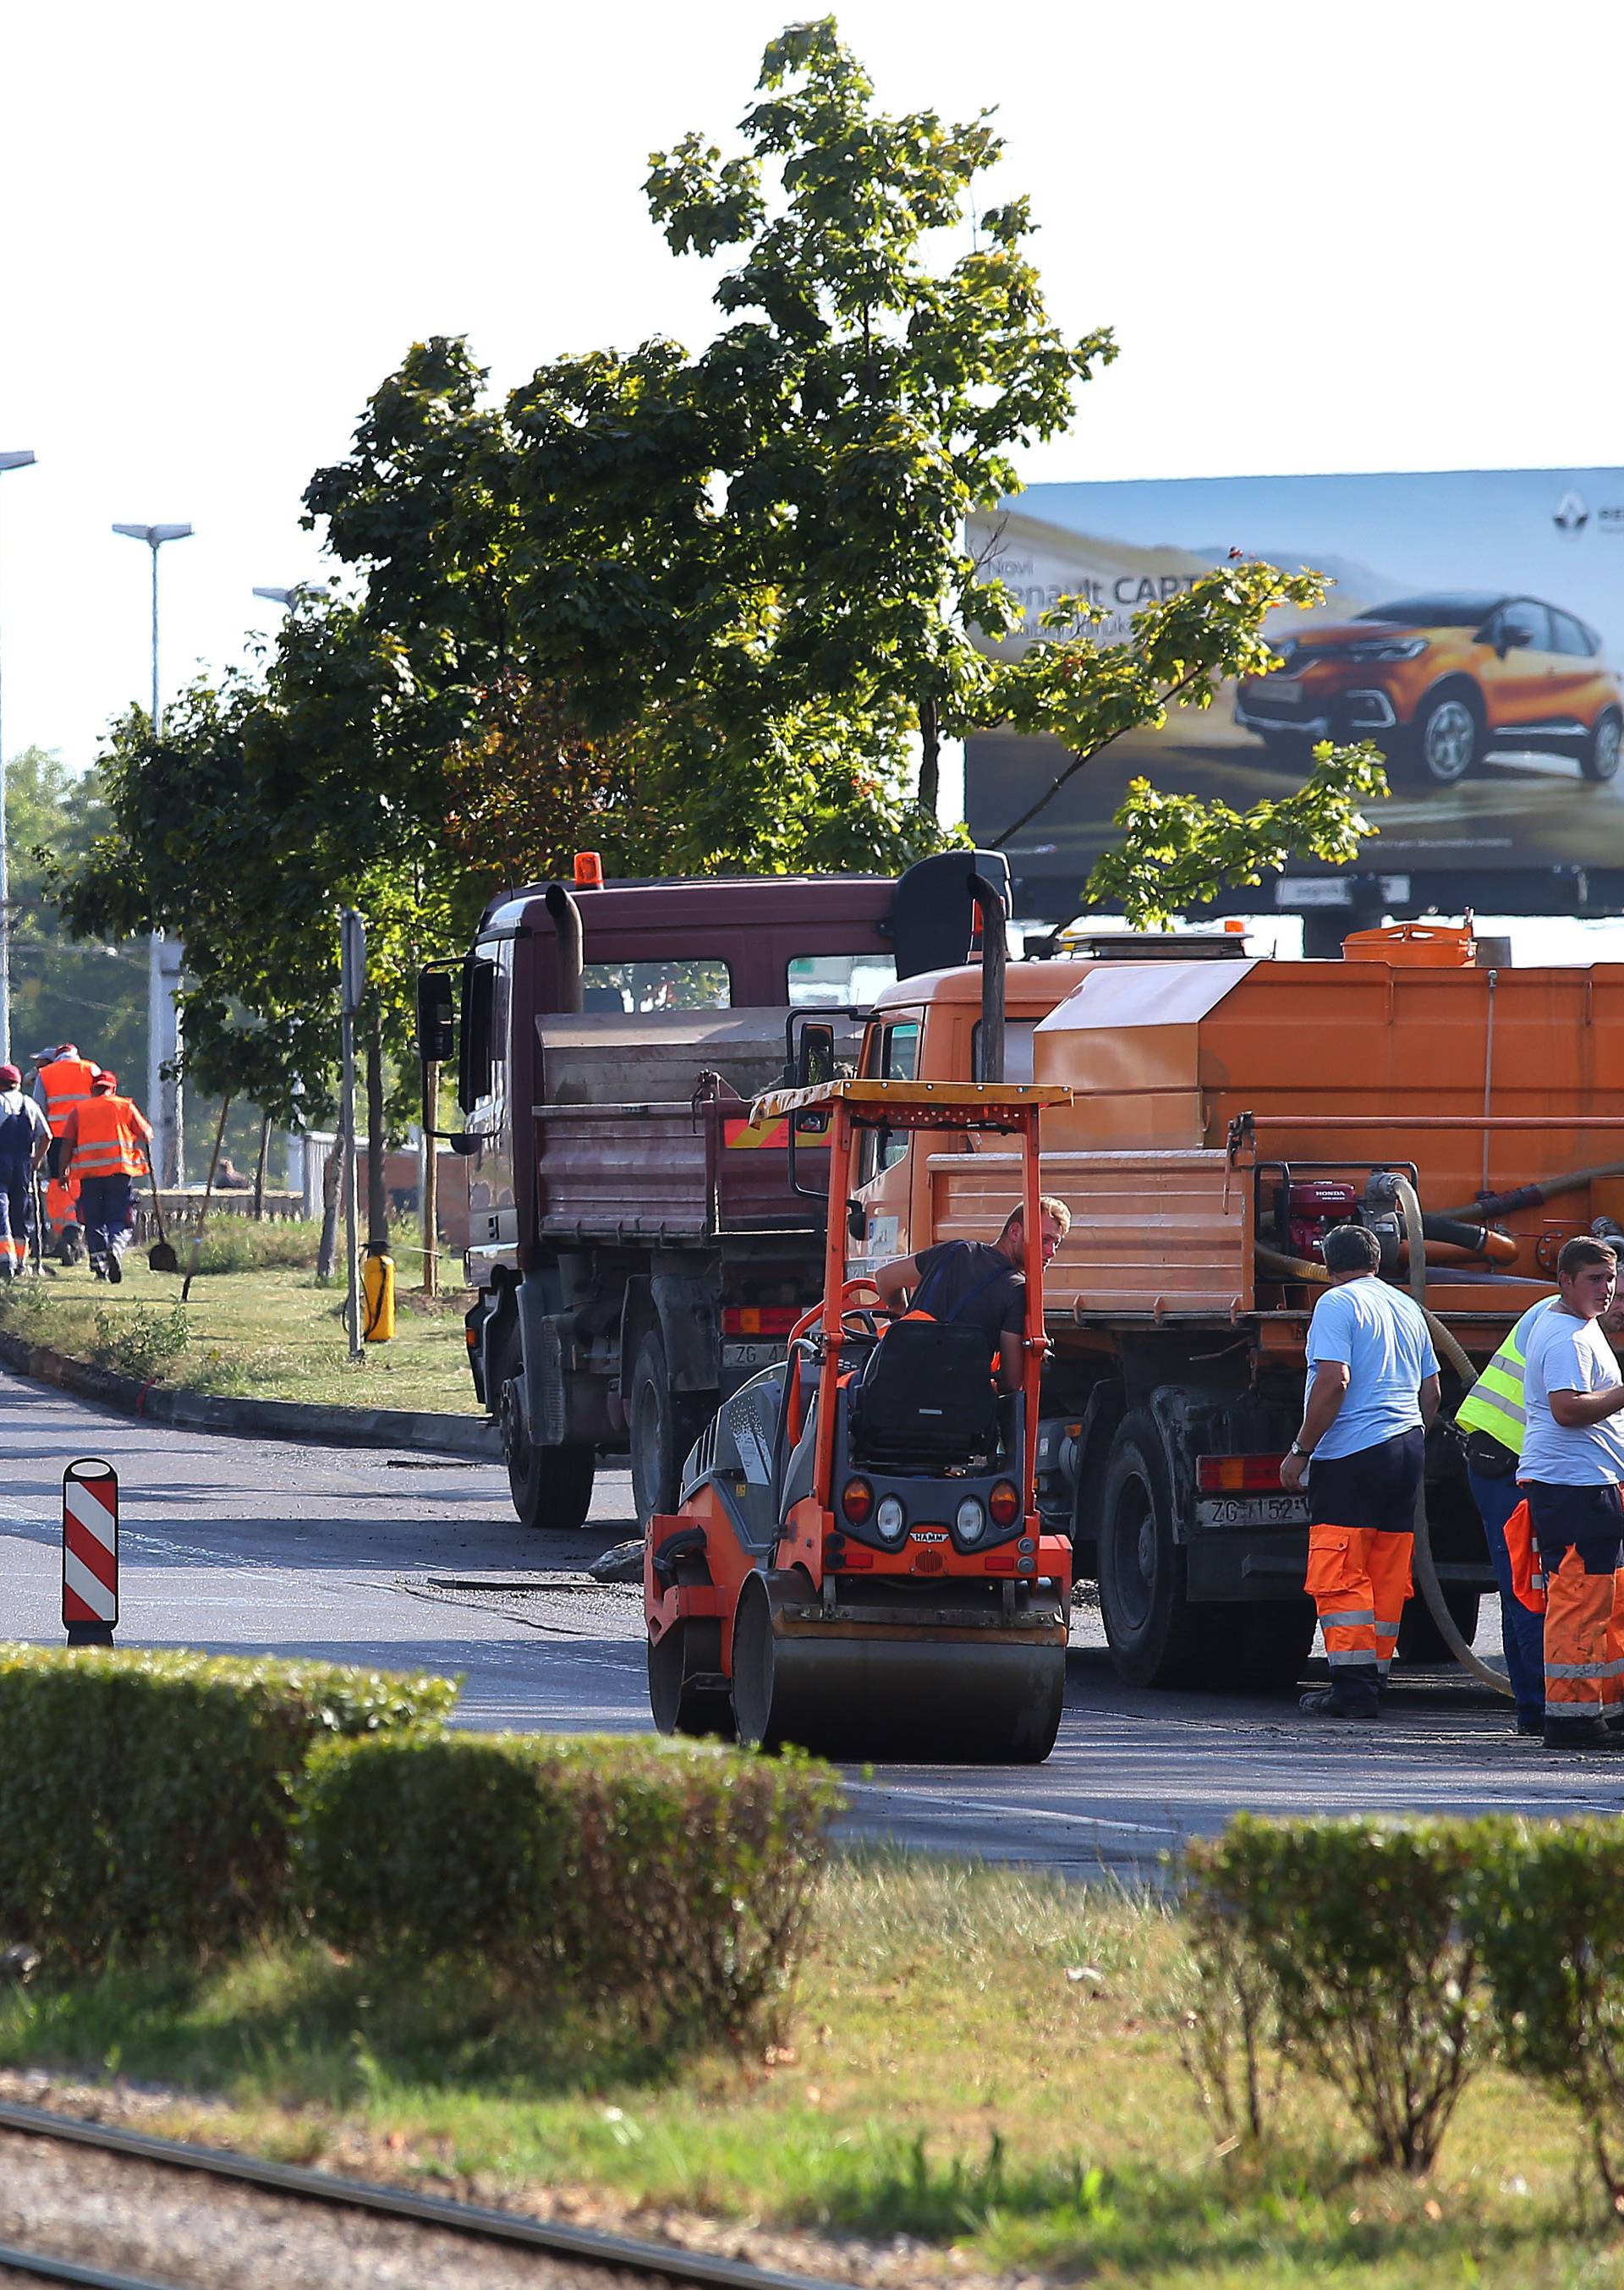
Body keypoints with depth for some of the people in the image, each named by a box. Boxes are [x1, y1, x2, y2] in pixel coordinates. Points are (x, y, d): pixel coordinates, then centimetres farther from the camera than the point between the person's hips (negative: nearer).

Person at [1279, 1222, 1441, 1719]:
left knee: (1340, 1577, -8)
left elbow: (1334, 1381, -17)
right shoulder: (1408, 1308, 17)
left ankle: (1353, 1683, -14)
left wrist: (1301, 1450, -12)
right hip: (1406, 1449, 8)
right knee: (1388, 1579, 9)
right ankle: (1373, 1679, 11)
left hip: (1351, 1454, -8)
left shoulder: (1337, 1304, -6)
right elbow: (1431, 1392, 20)